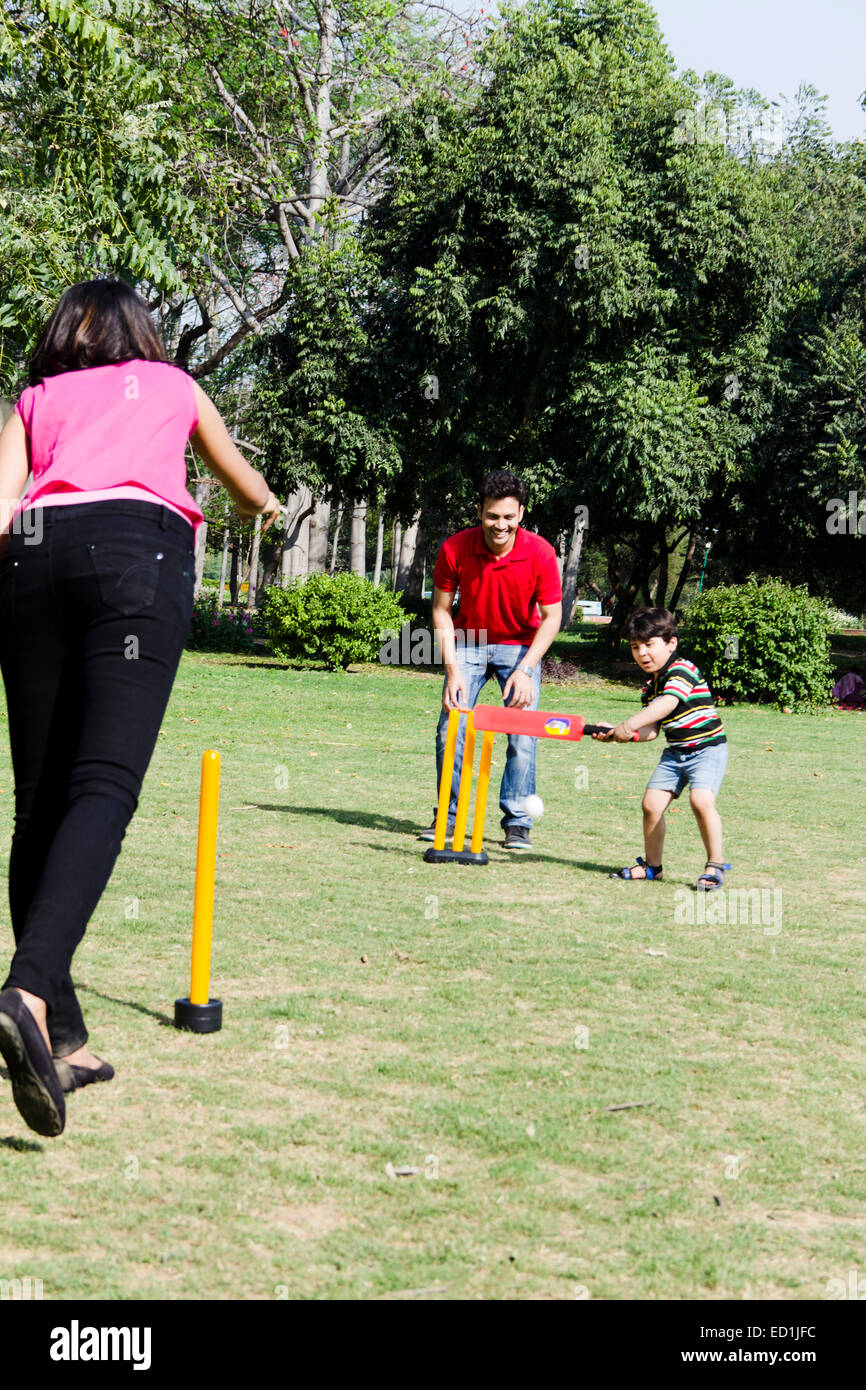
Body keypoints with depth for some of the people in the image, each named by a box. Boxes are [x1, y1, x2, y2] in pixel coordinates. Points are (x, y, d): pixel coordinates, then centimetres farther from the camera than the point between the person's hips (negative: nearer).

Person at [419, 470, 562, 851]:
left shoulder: (540, 553, -21)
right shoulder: (454, 549, -19)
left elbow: (551, 618, -13)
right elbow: (442, 610, -8)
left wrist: (526, 670, -23)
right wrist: (452, 669, -16)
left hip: (521, 645, -1)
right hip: (468, 642, 1)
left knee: (523, 732, -10)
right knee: (450, 728, -7)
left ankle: (517, 822, 1)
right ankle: (448, 815, 8)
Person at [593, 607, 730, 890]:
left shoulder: (682, 670, -15)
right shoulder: (650, 688, 10)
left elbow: (668, 704, -33)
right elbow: (651, 731, 4)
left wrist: (632, 723, -40)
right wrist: (617, 734, -10)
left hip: (707, 747, -8)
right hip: (675, 752, 8)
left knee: (701, 801, -25)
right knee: (651, 803, 0)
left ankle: (715, 866, -12)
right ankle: (652, 865, 17)